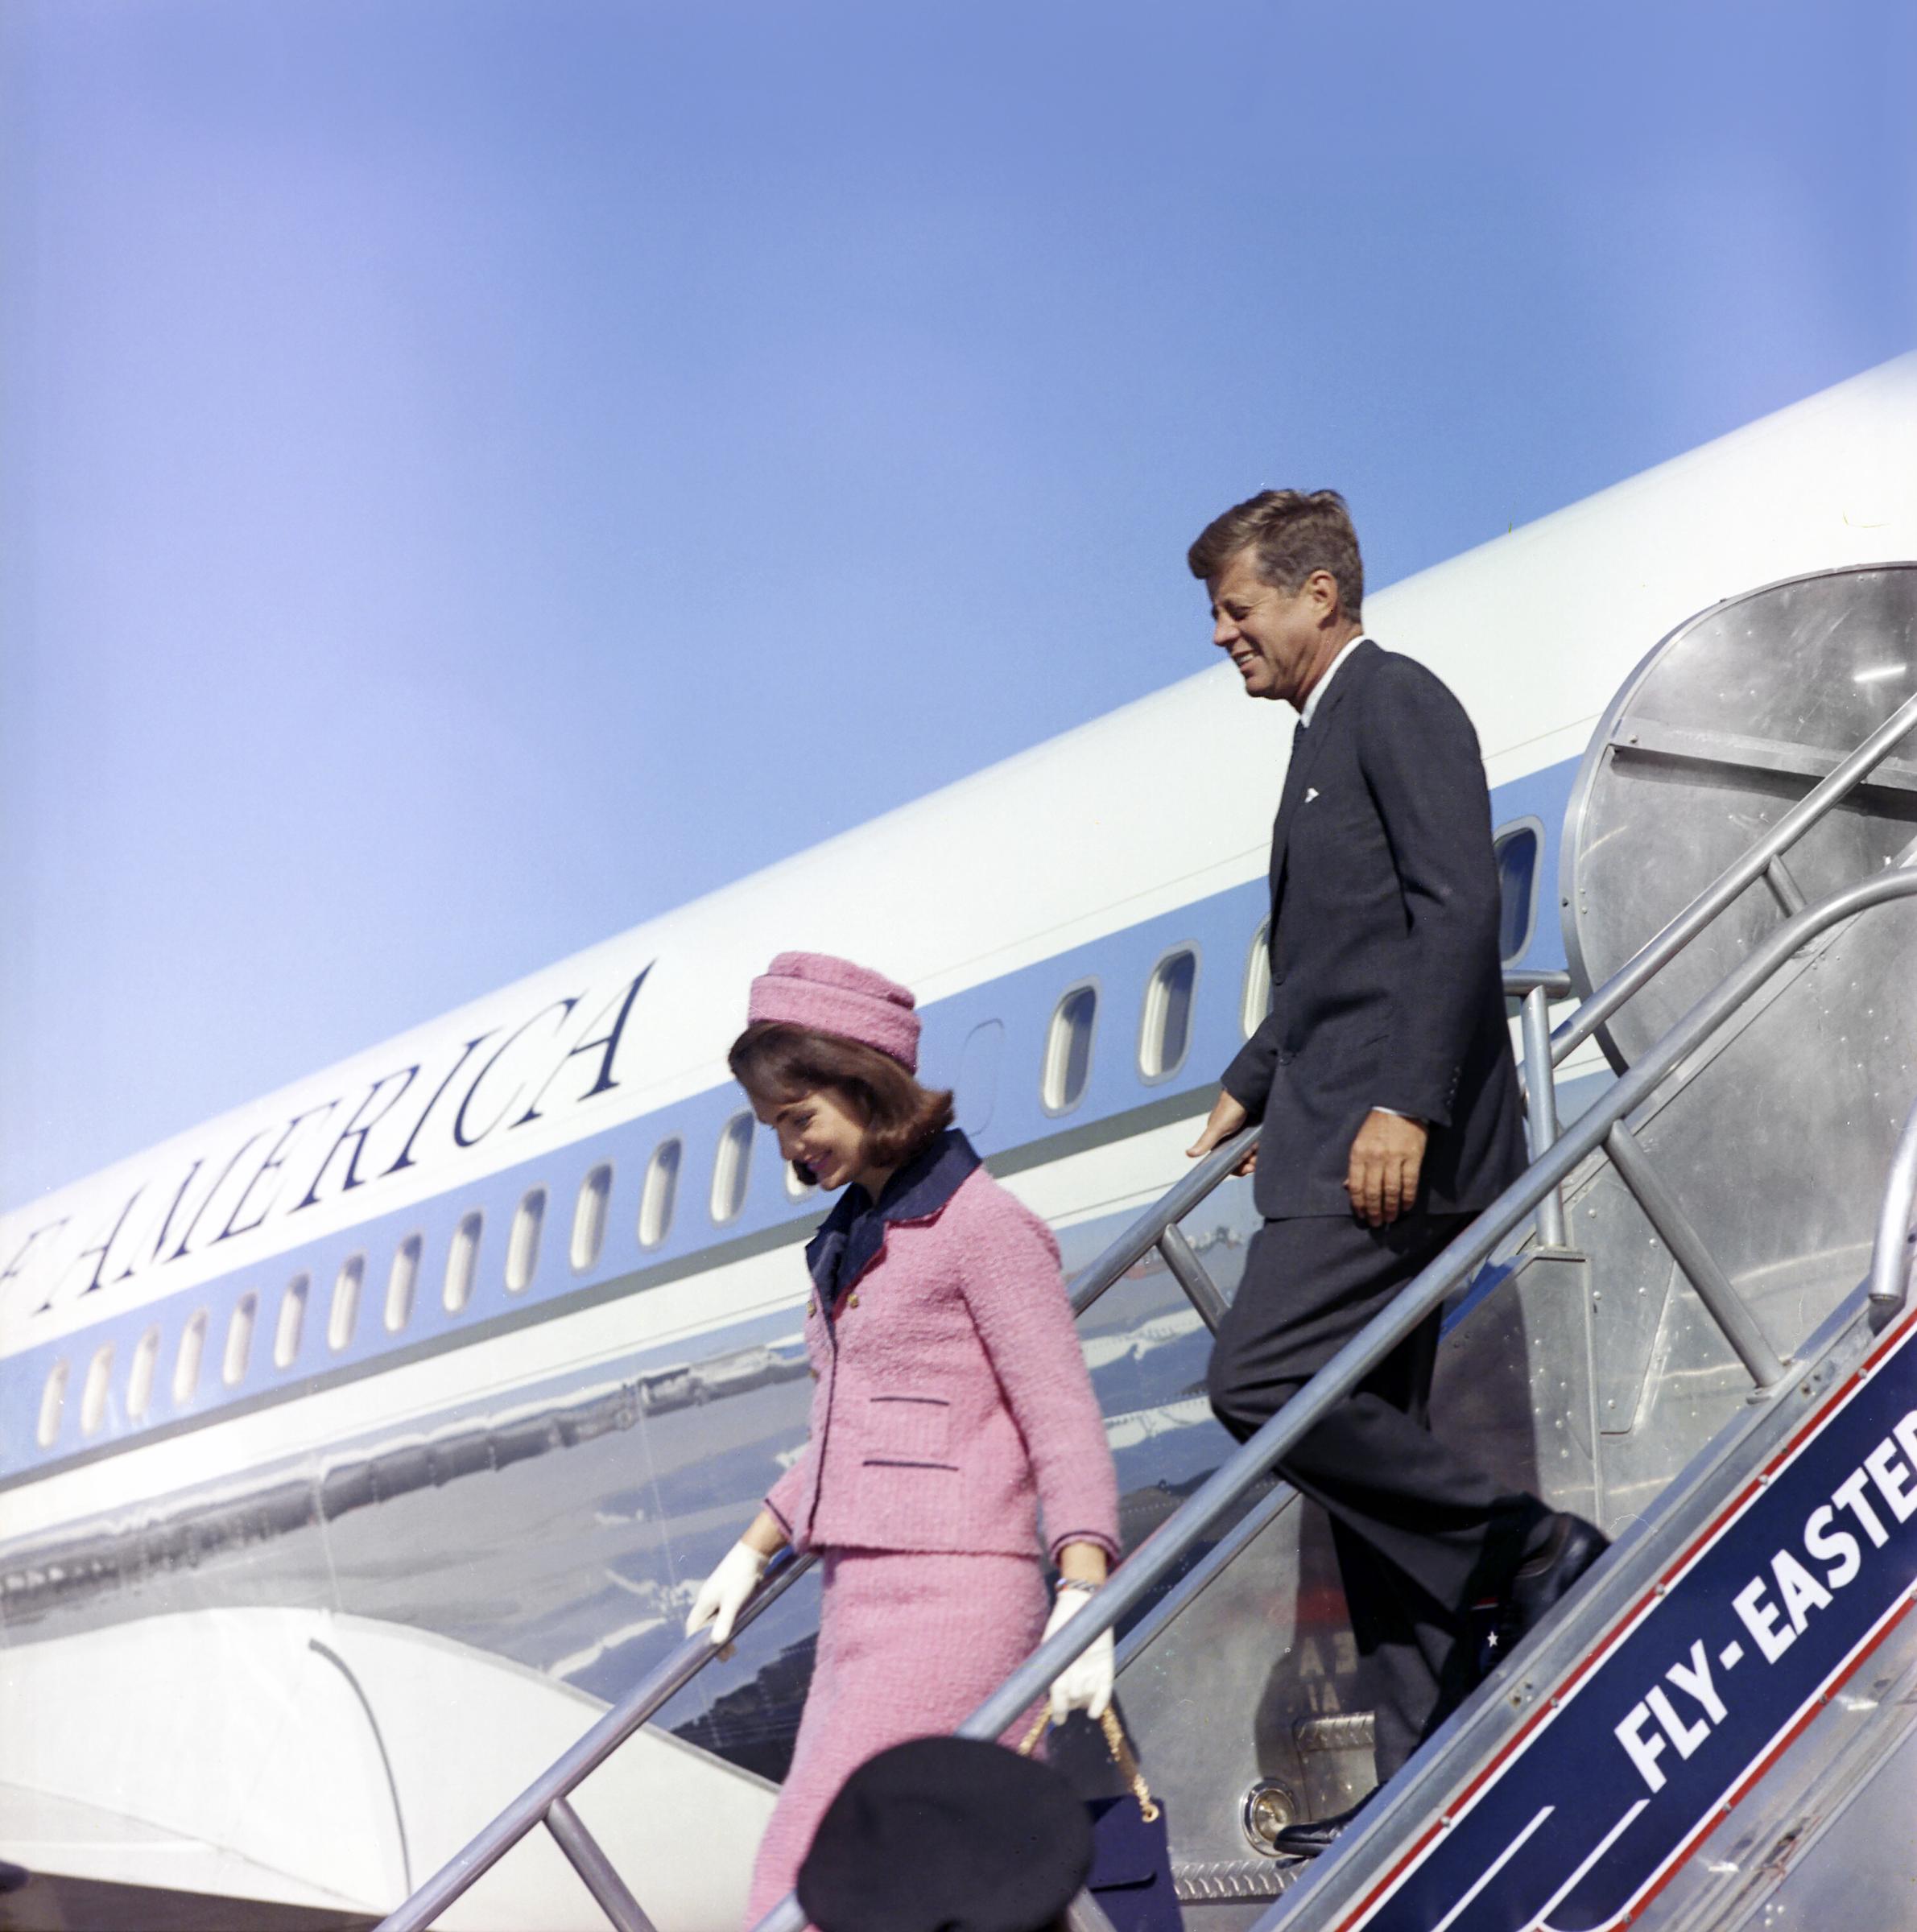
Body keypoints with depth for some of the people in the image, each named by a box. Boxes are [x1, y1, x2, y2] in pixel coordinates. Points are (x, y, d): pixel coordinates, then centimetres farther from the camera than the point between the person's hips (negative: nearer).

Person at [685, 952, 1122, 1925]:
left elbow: (1063, 1427, -11)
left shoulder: (980, 1223, -6)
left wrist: (1082, 1603, -20)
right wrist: (751, 1552, 31)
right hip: (859, 1596, 8)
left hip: (952, 1598, -8)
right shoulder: (851, 1238, 18)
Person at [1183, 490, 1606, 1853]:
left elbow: (1460, 908, -18)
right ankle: (1427, 1774, 8)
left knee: (1260, 1381, -19)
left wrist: (1405, 1104, -24)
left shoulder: (1397, 702, -6)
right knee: (1372, 1447, 6)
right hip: (1340, 1147, 10)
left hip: (1398, 1141, -10)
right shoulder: (1328, 733, 23)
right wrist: (1252, 1085, 35)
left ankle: (1529, 1550, -6)